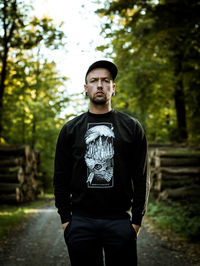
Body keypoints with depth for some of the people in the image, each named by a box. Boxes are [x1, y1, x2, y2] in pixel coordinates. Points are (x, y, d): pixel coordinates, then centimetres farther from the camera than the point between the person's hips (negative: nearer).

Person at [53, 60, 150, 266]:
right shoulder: (71, 129, 9)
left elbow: (141, 178, 4)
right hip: (80, 221, 1)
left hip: (120, 221, -1)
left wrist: (137, 220, -2)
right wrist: (65, 218, 1)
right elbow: (61, 178, 8)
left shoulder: (132, 127, 6)